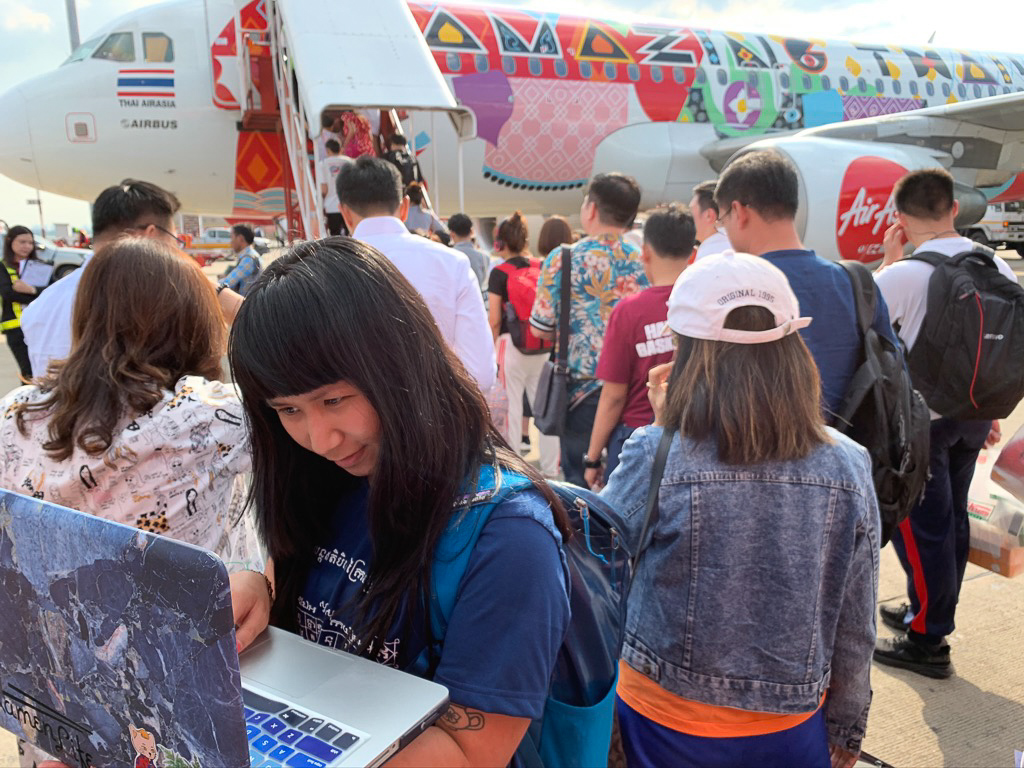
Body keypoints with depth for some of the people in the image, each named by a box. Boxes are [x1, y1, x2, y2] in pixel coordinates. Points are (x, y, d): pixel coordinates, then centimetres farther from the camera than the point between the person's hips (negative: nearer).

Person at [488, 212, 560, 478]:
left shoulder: (499, 273, -7)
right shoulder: (542, 268, 5)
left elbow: (494, 320, -8)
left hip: (512, 343, -4)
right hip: (544, 347, 4)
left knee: (512, 406, 4)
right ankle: (550, 468, 16)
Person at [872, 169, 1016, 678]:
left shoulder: (901, 275, -22)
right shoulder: (999, 270, -1)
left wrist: (887, 259, -1)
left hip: (919, 421, -6)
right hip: (972, 417, 7)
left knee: (922, 529, 5)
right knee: (952, 519, 19)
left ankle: (927, 644, 17)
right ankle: (930, 615, 37)